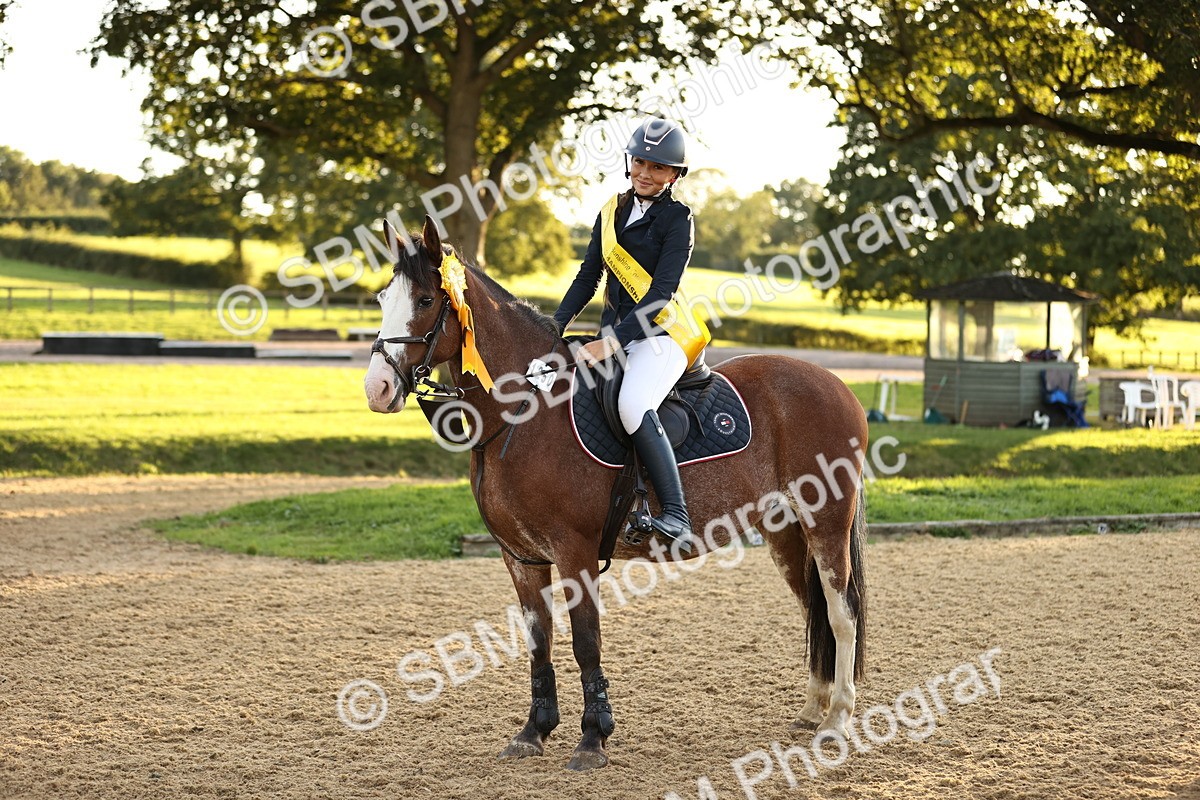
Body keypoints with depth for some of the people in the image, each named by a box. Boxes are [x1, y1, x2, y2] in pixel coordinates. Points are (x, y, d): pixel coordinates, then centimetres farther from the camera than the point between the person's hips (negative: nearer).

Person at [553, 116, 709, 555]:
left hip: (662, 333, -8)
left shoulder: (677, 219, -6)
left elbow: (660, 292, -15)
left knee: (633, 405, -32)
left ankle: (677, 518, -34)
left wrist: (613, 341, -23)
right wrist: (555, 327, 0)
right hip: (614, 332, 8)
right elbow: (588, 278, 14)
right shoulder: (612, 212, 13)